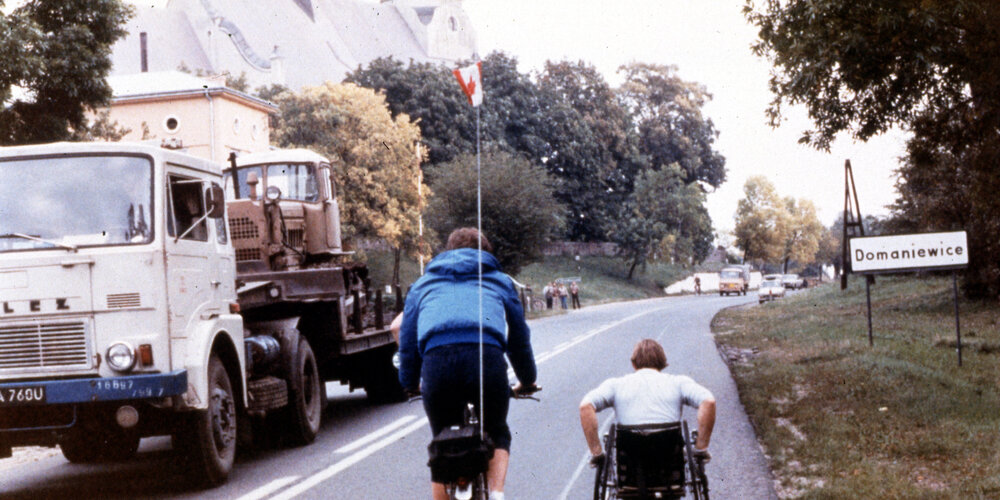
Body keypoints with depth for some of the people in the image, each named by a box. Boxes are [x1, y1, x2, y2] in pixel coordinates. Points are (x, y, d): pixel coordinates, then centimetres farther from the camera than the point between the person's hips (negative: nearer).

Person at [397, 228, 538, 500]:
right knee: (497, 435, 23)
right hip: (487, 357, 0)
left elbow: (407, 337, 30)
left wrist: (410, 382, 42)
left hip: (437, 358, 0)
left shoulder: (423, 283, 34)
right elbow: (519, 335, 37)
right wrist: (527, 380, 50)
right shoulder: (499, 280, 33)